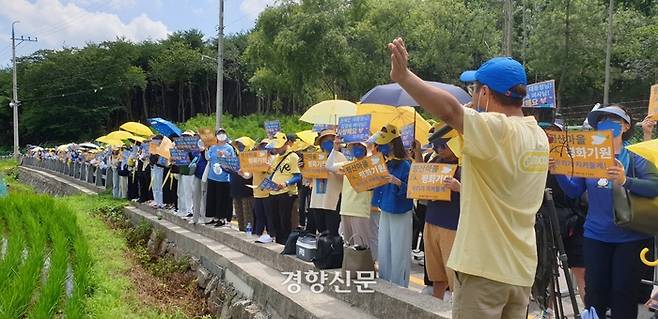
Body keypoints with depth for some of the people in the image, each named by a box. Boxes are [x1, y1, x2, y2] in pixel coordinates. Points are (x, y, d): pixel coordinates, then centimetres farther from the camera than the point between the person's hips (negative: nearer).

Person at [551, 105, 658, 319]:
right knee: (595, 292, 7)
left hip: (629, 238, -2)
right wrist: (559, 173, -14)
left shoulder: (634, 159, -3)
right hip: (595, 236, 3)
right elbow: (574, 191, 3)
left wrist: (625, 181, -36)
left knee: (624, 292, 3)